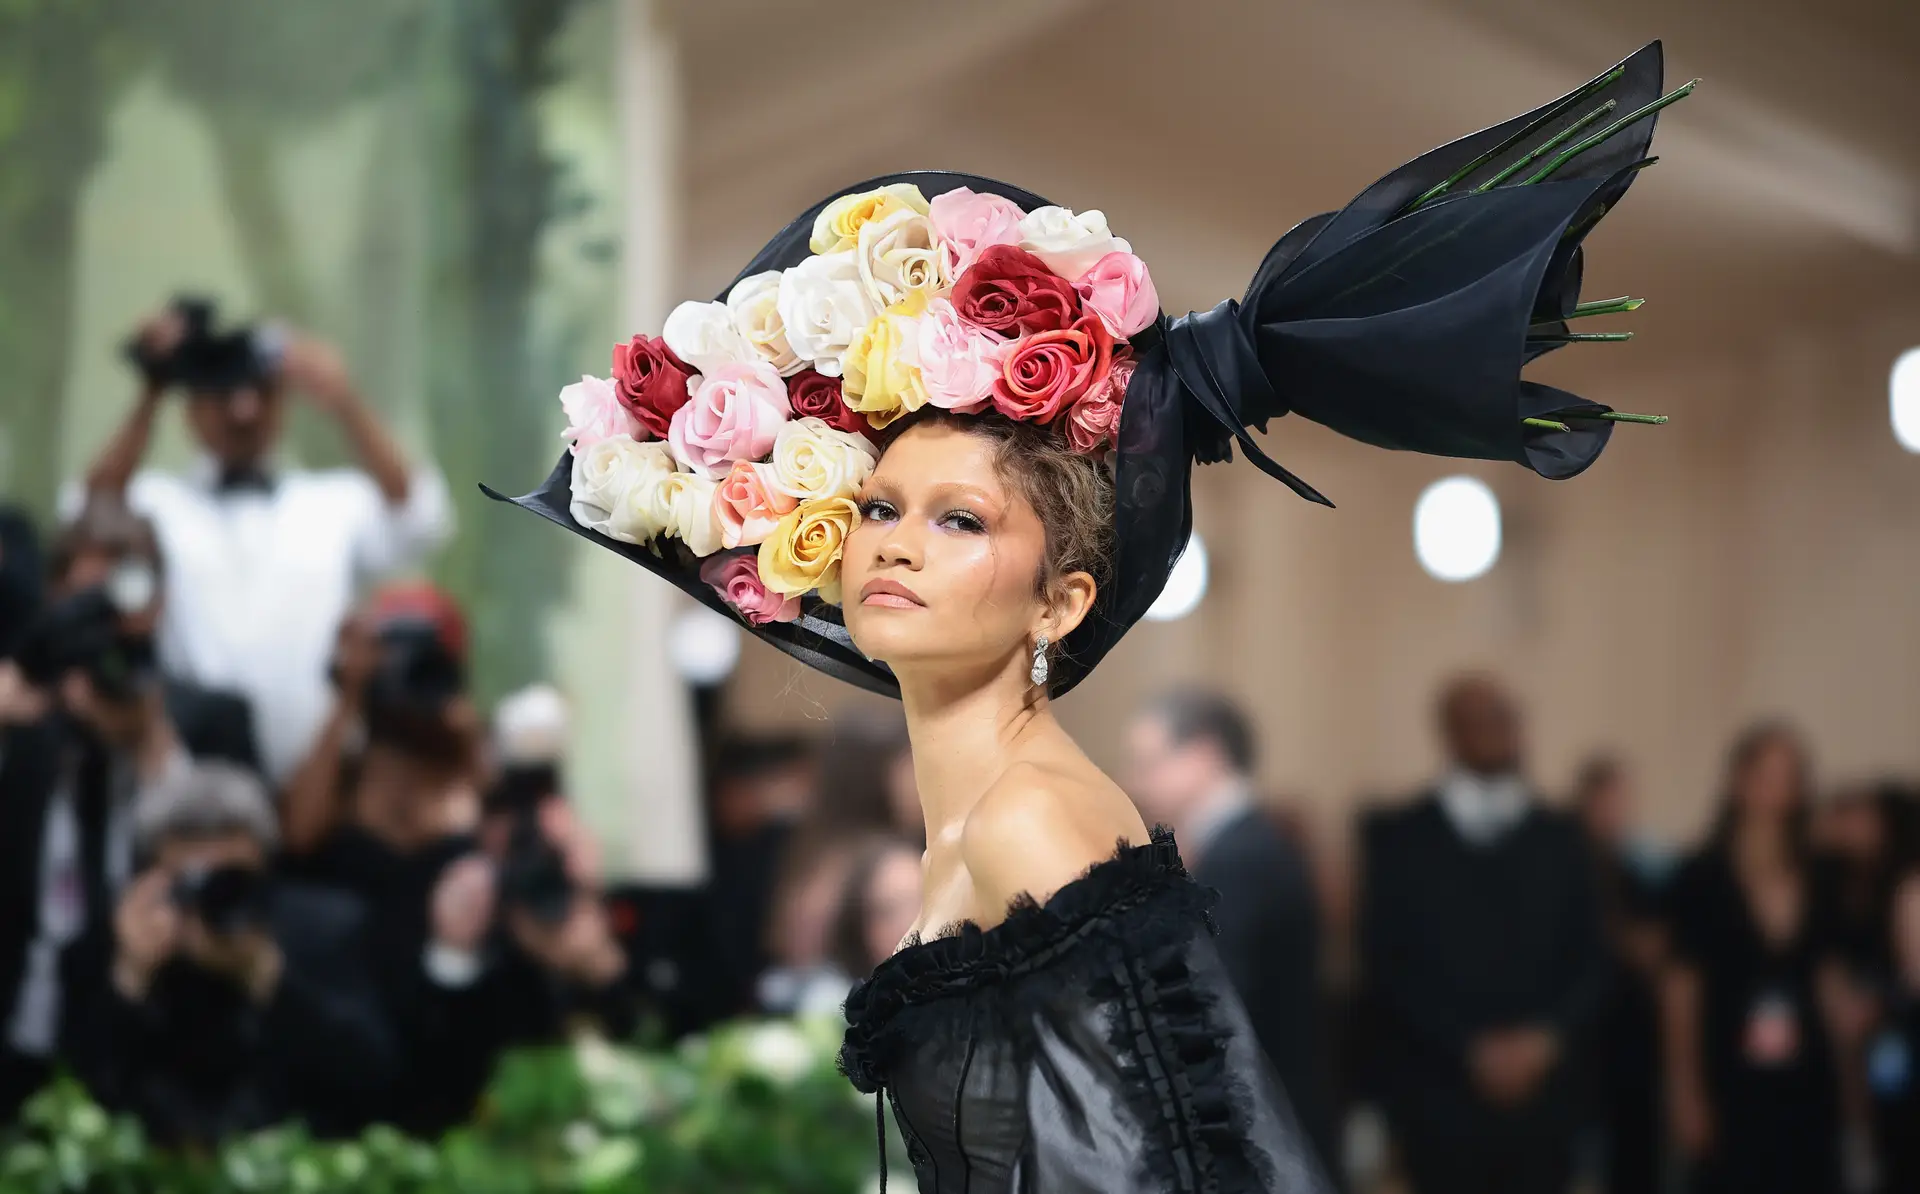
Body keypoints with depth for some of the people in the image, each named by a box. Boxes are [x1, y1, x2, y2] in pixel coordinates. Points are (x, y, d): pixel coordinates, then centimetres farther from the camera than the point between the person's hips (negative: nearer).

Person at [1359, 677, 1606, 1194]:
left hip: (1543, 1097, 3)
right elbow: (1388, 967, -3)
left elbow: (1590, 962, 11)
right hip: (1441, 1097, -2)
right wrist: (1470, 1048, -12)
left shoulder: (1558, 840, 13)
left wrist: (1549, 1037, -8)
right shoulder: (1398, 839, 3)